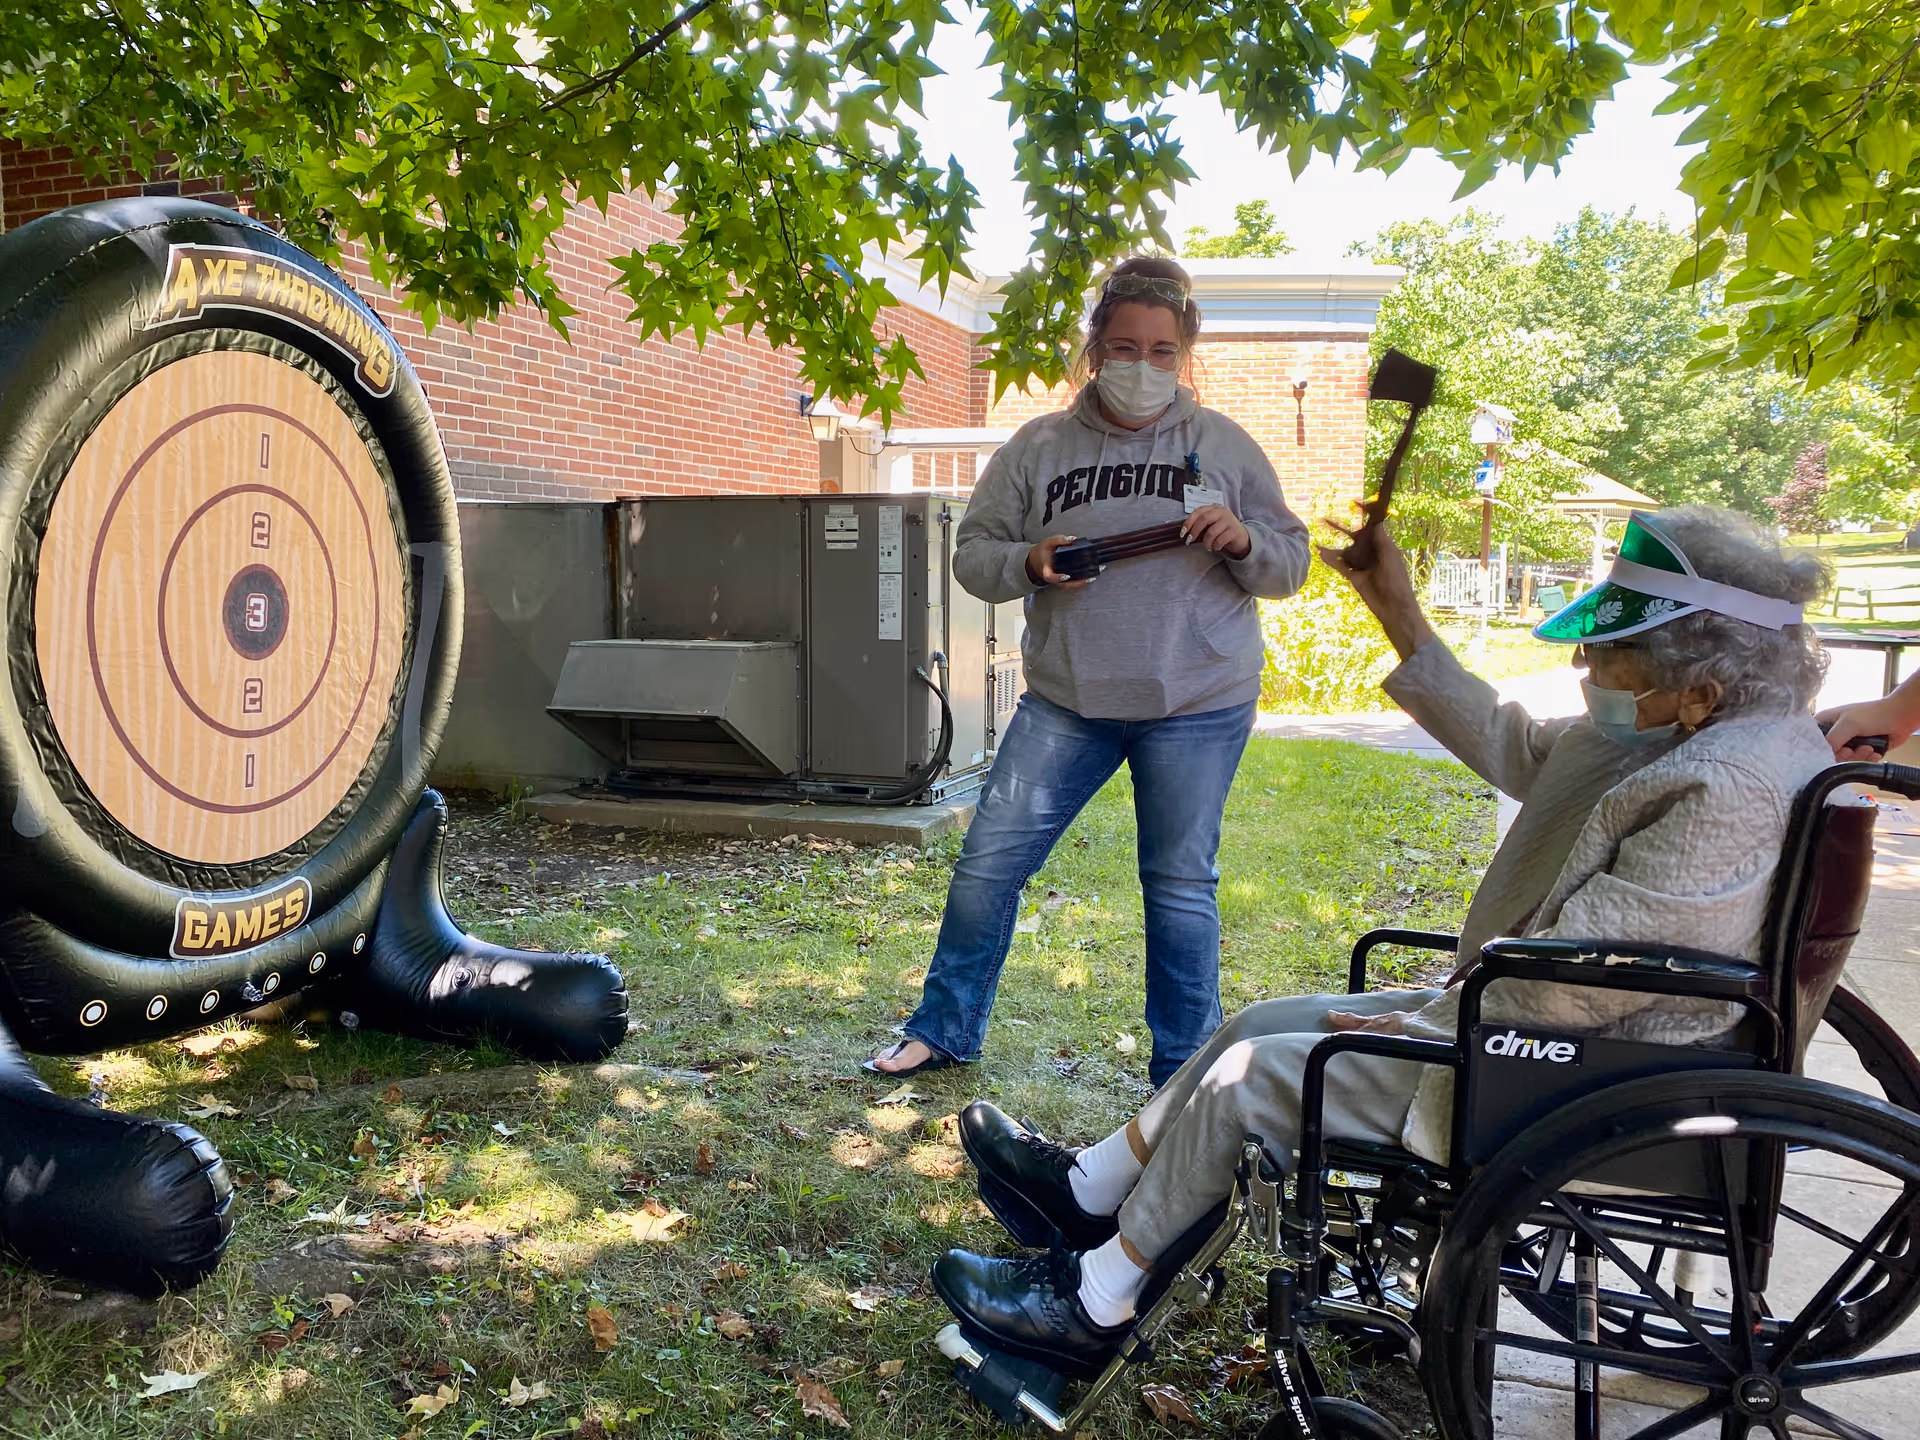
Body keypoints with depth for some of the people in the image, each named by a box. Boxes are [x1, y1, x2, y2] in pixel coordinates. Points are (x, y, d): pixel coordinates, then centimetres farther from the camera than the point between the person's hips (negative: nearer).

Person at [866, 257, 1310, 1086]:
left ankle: (1184, 1071, 21)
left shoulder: (1224, 445, 3)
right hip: (1065, 701, 2)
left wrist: (1244, 541, -15)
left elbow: (1290, 567, 6)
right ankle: (945, 1028, 22)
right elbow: (972, 554, 6)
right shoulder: (1039, 447, 4)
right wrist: (1030, 562, -15)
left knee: (1180, 884, 6)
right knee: (989, 860, 2)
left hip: (1196, 706, -1)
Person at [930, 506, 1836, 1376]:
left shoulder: (1727, 792, -29)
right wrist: (1399, 614, 9)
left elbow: (1572, 986, -30)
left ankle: (1092, 1306, 14)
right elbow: (1516, 751, 10)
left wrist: (1420, 1026, -15)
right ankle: (1084, 1192, 28)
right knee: (1257, 1025, 12)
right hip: (1521, 1023, 10)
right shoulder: (1697, 731, 2)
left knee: (1252, 1078, -4)